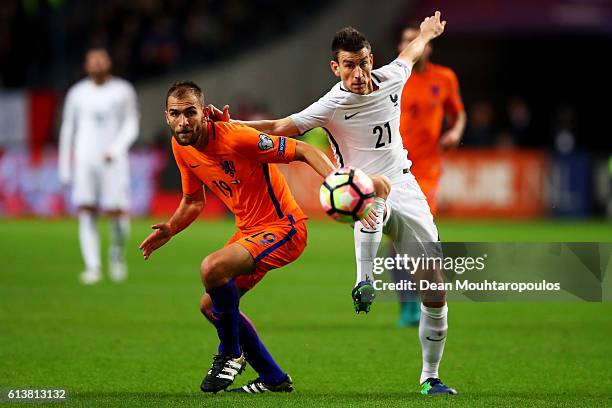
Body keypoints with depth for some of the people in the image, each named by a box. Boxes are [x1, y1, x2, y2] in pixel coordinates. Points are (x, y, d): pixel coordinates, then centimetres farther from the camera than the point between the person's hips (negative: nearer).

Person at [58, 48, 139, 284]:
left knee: (116, 213, -8)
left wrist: (116, 149, -17)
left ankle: (117, 251, 22)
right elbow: (68, 130, 15)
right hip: (84, 161, 2)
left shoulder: (123, 91, 4)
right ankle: (93, 267, -10)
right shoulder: (77, 93, 10)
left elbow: (131, 126, 0)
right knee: (87, 214, -10)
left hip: (113, 161, -1)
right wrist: (64, 168, 13)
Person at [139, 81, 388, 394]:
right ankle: (274, 379, 25)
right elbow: (193, 201, 17)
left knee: (212, 268, -30)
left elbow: (303, 150, -23)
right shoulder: (181, 147, 0)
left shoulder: (236, 138, -24)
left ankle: (231, 354, -6)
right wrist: (168, 230, -1)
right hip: (248, 230, 9)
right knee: (210, 307, 13)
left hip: (283, 228, -9)